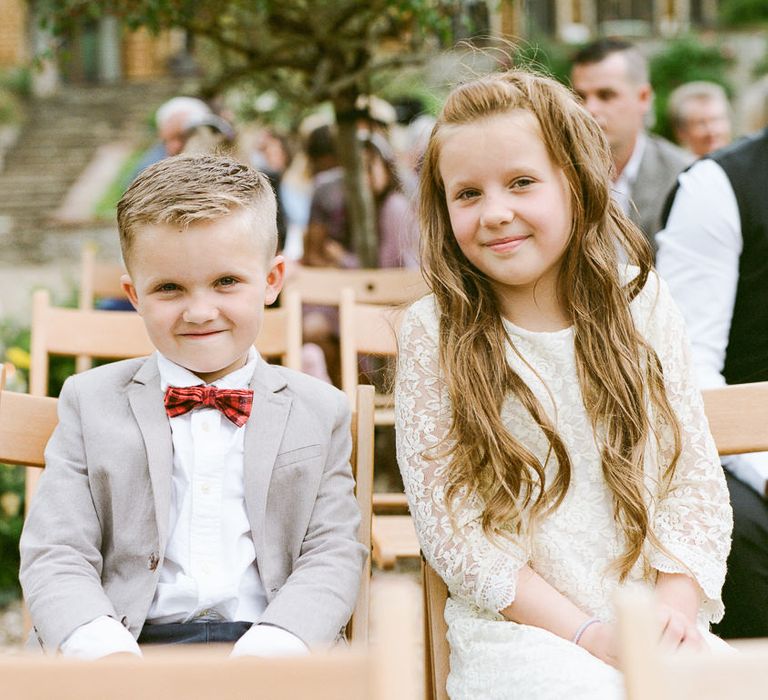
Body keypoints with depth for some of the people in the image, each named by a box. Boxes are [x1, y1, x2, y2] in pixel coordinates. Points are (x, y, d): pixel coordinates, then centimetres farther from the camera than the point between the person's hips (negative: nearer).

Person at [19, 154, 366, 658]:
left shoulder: (320, 412, 12)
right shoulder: (91, 404, 10)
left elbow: (333, 556, 4)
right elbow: (55, 557, 3)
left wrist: (276, 643, -16)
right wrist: (97, 641, -18)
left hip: (263, 640, 0)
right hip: (135, 642, 0)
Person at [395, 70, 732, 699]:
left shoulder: (644, 306, 6)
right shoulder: (433, 335, -1)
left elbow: (695, 478, 7)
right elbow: (448, 521, -5)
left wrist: (676, 608, -9)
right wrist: (584, 632, -12)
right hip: (518, 629, -3)